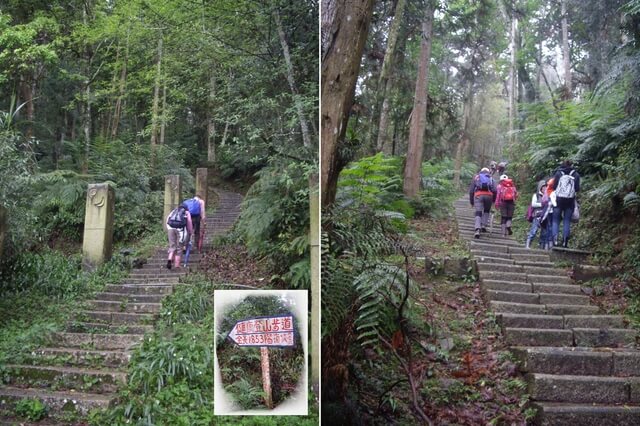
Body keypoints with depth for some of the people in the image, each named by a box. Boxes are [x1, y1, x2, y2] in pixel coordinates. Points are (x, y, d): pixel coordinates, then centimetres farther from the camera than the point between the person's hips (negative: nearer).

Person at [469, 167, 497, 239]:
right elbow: (494, 190, 7)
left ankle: (477, 230, -23)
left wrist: (471, 201, 19)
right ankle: (484, 226, 12)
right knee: (486, 211, 24)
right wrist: (494, 200, 17)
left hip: (478, 195, -1)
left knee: (478, 213, -6)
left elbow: (471, 190, 15)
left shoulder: (476, 177, 23)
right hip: (489, 195, 1)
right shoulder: (490, 178, 22)